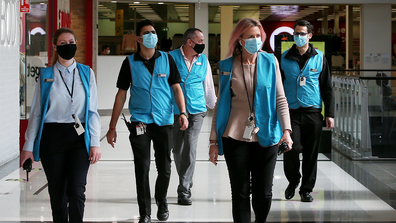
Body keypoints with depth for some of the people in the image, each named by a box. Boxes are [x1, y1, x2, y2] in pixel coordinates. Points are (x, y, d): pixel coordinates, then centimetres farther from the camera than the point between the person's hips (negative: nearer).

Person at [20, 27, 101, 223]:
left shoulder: (87, 73, 9)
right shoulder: (46, 75, 7)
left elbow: (92, 111, 8)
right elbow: (36, 113, 8)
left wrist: (95, 143, 0)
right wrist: (28, 146, 5)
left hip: (79, 136, 0)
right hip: (52, 136, 0)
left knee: (76, 190, -14)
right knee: (57, 192, 3)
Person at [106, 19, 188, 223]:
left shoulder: (166, 59, 6)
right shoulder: (130, 62, 3)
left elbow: (176, 88, 7)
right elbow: (121, 94, 5)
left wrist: (182, 113, -10)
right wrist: (112, 127, 3)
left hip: (164, 122, 1)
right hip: (140, 122, -1)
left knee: (164, 169, 7)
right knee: (142, 169, -3)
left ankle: (161, 202, 33)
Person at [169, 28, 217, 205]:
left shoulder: (203, 60, 8)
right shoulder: (172, 57, -2)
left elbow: (208, 86, 21)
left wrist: (214, 105, 27)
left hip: (196, 111, 1)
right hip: (175, 111, -1)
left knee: (190, 147, -13)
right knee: (177, 150, 5)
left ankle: (184, 190, -13)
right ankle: (186, 183, 25)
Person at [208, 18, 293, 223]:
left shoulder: (270, 62, 5)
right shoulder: (227, 66, 4)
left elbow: (280, 99, 5)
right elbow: (220, 104, 7)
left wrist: (286, 130, -7)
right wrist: (214, 140, 4)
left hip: (266, 137, 1)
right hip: (236, 138, -1)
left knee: (263, 193, 4)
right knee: (240, 192, 1)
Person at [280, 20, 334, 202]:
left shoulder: (319, 58, 8)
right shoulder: (284, 58, 8)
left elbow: (327, 88, 9)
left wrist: (329, 114, 3)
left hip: (312, 112, 1)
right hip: (291, 112, -1)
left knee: (311, 153, 3)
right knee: (291, 149, -12)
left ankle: (306, 189, 16)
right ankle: (293, 181, 14)